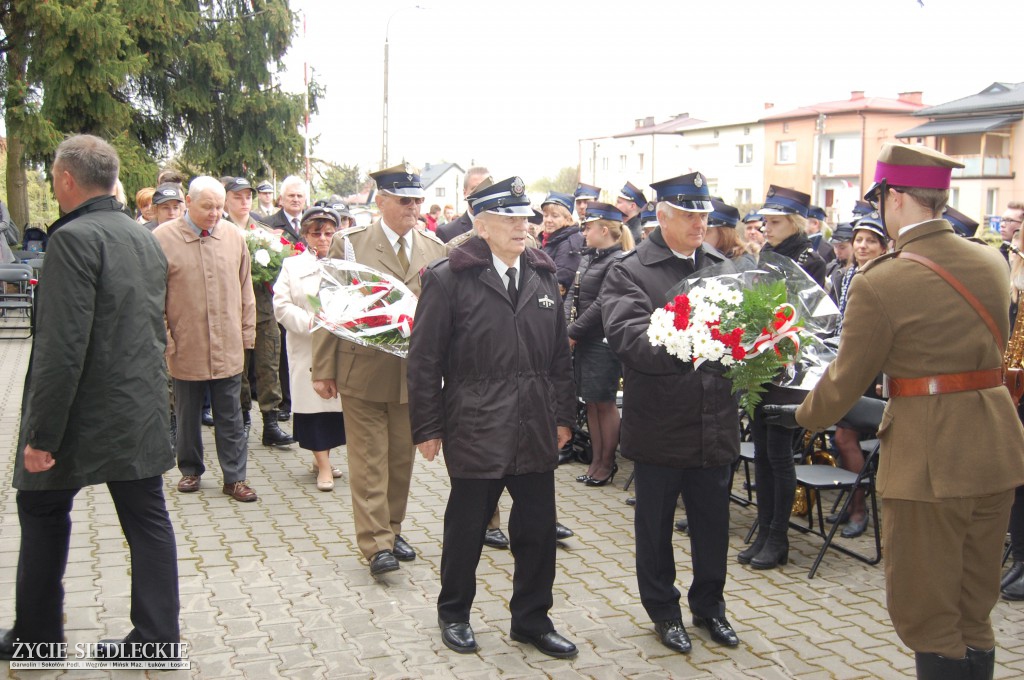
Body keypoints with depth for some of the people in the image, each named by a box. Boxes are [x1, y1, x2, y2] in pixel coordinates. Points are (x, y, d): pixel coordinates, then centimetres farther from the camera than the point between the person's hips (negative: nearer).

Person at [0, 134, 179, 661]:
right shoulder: (145, 239, 10)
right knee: (147, 519, 9)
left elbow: (62, 347, -22)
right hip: (143, 414, 7)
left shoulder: (73, 238, -16)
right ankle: (157, 633, 14)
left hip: (84, 416, -6)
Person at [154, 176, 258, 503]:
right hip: (185, 347, -2)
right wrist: (163, 339, -6)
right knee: (187, 414, 13)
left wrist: (247, 331, 8)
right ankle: (190, 470, 29)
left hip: (228, 347, 2)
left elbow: (245, 288, 10)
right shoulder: (162, 238, -6)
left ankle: (234, 477, 16)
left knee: (230, 416, 8)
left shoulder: (233, 235, 4)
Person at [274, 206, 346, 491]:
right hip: (307, 348, -1)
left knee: (335, 402, 6)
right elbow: (282, 306, -2)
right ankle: (323, 465, 7)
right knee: (313, 402, 0)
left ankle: (321, 457, 24)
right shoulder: (292, 265, 5)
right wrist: (309, 323, -15)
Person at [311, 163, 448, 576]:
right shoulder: (349, 243, -2)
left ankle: (392, 530, 28)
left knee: (402, 457, 13)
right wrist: (323, 369, -5)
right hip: (362, 369, -3)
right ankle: (376, 543, 6)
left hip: (414, 372, 4)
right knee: (369, 459, 0)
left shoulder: (436, 249, 7)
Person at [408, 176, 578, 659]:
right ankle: (454, 613, 33)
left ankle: (531, 618, 29)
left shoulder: (543, 274, 8)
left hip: (536, 429, 4)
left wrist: (563, 415, 10)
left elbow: (559, 353, 12)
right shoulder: (448, 278, -7)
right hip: (475, 429, -4)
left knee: (538, 528, 10)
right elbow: (425, 360, -6)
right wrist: (427, 428, -6)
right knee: (467, 525, 12)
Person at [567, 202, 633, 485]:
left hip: (604, 343, -8)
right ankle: (596, 459, 23)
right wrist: (572, 333, 3)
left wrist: (573, 332, -15)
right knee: (591, 403, 13)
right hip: (584, 342, 8)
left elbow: (601, 306, -19)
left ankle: (608, 462, 15)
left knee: (605, 404, 2)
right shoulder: (589, 259, 12)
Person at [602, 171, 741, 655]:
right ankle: (664, 611, 32)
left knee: (713, 523, 17)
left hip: (715, 426, 4)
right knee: (655, 525, 13)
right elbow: (628, 334, -22)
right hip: (659, 427, -4)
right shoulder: (629, 271, -8)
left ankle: (709, 605, 37)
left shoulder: (722, 268, 9)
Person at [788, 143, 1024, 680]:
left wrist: (807, 416, 11)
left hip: (928, 454, -7)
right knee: (973, 610, 20)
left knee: (926, 615, 9)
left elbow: (845, 383, -8)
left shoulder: (880, 283, -16)